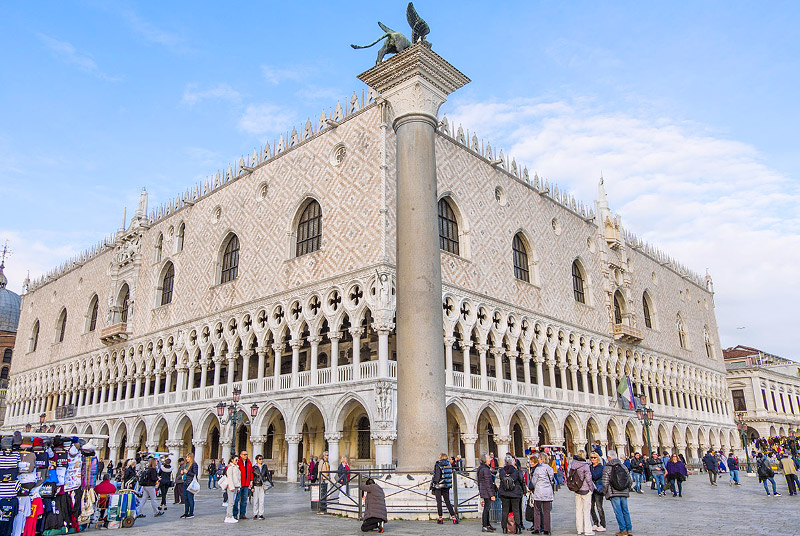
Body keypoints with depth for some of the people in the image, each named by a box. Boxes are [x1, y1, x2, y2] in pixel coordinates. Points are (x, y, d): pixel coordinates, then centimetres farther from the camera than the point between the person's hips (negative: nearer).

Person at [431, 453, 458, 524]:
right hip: (447, 486, 5)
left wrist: (432, 486, -8)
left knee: (439, 502, 4)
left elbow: (436, 476, -15)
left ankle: (440, 518, 6)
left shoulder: (438, 465, -12)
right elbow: (450, 475, 10)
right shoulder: (449, 465, 4)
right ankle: (454, 517, 4)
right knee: (448, 502, 10)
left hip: (438, 486, -5)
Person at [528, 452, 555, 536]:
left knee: (537, 511, 5)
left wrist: (531, 489, 11)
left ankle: (537, 529, 3)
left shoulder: (538, 468, -12)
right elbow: (552, 480, 13)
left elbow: (533, 481, -6)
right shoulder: (550, 469, 5)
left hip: (539, 492, -5)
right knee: (546, 511, 8)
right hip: (548, 493, 5)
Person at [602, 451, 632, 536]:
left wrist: (605, 492, 2)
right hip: (624, 493, 5)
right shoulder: (623, 466, 8)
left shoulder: (607, 468, -7)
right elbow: (630, 480, 10)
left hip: (614, 493, -5)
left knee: (618, 512, 0)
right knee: (625, 511, 13)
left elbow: (605, 482, -12)